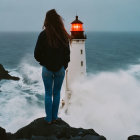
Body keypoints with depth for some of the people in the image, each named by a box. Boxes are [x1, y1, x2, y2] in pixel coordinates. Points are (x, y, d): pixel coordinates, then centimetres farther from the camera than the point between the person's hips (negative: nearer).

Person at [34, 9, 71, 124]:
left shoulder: (43, 35, -13)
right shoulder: (64, 36, -7)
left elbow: (37, 54, -9)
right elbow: (67, 54, 0)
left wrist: (43, 62, 9)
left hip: (47, 69, -1)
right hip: (60, 69, 2)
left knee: (48, 93, 10)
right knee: (57, 93, 14)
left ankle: (49, 119, 16)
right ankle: (55, 117, 21)